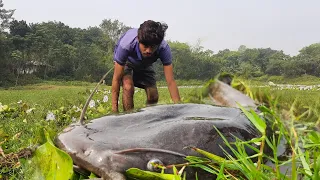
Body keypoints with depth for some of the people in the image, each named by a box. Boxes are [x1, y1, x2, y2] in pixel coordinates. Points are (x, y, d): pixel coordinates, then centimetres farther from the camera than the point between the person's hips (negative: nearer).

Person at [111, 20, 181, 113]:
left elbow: (171, 82, -36)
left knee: (153, 97, -6)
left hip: (145, 64, 3)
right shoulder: (126, 44, -43)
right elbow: (116, 79, -35)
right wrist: (114, 109, -33)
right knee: (128, 87, -29)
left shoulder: (164, 48, -38)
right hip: (125, 61, -2)